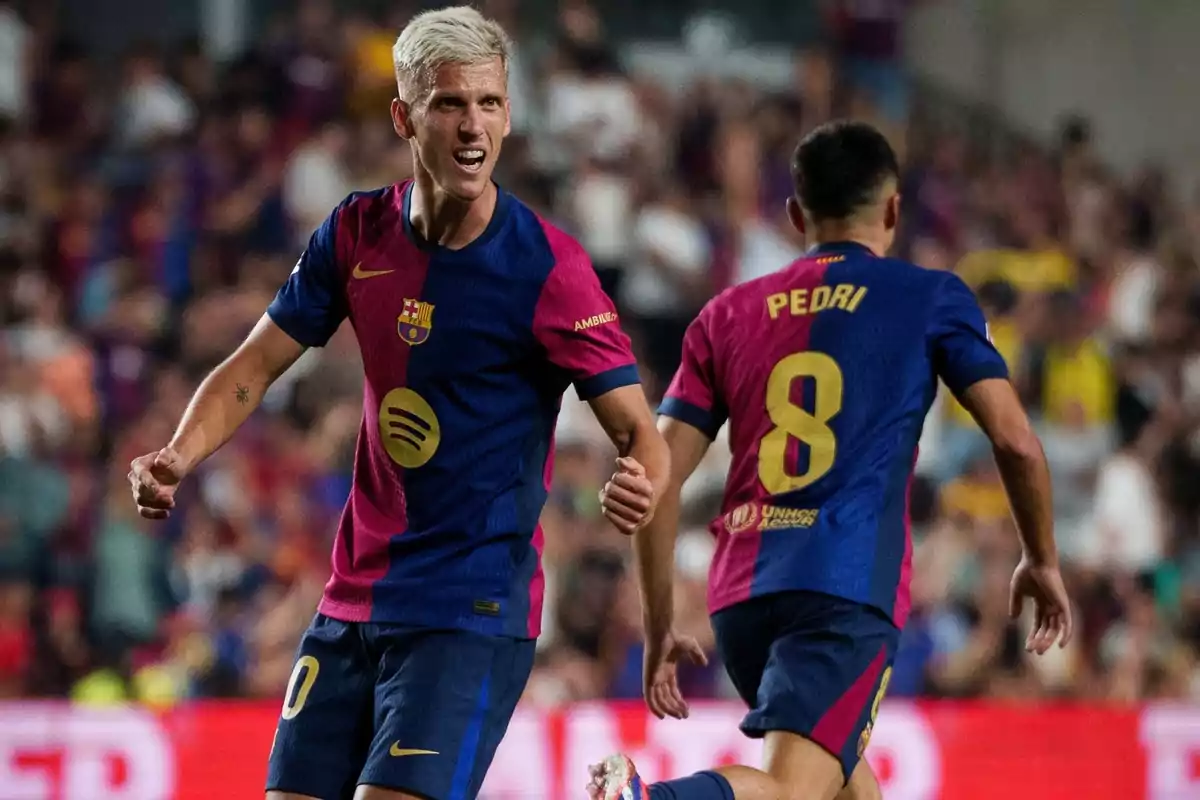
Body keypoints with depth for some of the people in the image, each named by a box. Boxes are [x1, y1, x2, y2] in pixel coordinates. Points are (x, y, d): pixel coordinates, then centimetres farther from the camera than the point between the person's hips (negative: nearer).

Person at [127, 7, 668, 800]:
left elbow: (638, 429, -14)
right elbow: (256, 366, 8)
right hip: (352, 605, 6)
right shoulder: (358, 234, 2)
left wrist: (642, 487, -37)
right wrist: (180, 455, -10)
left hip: (472, 608, -6)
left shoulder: (548, 266, -13)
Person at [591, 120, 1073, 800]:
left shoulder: (728, 315, 17)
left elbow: (659, 476, 11)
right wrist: (1043, 562, 18)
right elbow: (1015, 439, 3)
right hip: (850, 589, -5)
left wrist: (659, 630, 17)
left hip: (742, 591, 5)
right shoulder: (930, 298, 9)